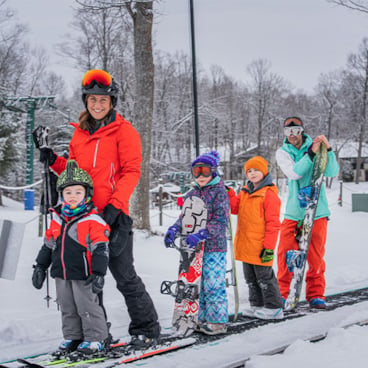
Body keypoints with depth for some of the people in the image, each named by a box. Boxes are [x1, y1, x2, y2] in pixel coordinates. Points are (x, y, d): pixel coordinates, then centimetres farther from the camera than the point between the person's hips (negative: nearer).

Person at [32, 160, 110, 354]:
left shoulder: (93, 220, -12)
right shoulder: (57, 218, 7)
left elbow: (100, 249, -12)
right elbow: (48, 244, 16)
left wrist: (98, 273, -16)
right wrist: (40, 266, 16)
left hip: (83, 275, -6)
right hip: (61, 274, 6)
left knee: (88, 307, 2)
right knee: (67, 308, 16)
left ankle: (94, 338, 16)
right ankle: (72, 336, 29)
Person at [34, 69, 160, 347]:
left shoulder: (124, 131, -3)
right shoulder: (80, 131, 14)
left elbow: (131, 172, -9)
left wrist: (115, 204, -20)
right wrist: (55, 161, 2)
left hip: (113, 216, -6)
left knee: (124, 276, -1)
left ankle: (146, 328, 14)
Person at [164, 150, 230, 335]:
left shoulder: (219, 192, -7)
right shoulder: (192, 193, 13)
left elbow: (220, 221, -15)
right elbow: (185, 216, 15)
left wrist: (200, 235, -25)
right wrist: (174, 229, -5)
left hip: (214, 247, -7)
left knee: (213, 284, -6)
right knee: (199, 284, 11)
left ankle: (218, 321, 4)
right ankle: (202, 318, 21)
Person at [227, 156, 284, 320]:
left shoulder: (269, 194, -12)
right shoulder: (245, 191, 11)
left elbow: (273, 223, -14)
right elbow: (235, 208, 8)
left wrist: (269, 247, -16)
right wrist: (229, 194, -8)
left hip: (260, 246, -8)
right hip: (246, 245, 8)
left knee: (264, 276, 0)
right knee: (250, 277, 16)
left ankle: (273, 308, 10)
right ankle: (257, 305, 27)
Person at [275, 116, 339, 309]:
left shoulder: (315, 146, 1)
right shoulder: (283, 152, 2)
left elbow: (332, 172, -10)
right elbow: (293, 172, -17)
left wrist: (328, 150, -23)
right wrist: (310, 154, -26)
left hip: (317, 211, 0)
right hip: (293, 212, 1)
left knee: (316, 255, 3)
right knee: (285, 253, -1)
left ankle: (315, 294, 15)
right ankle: (283, 293, 12)